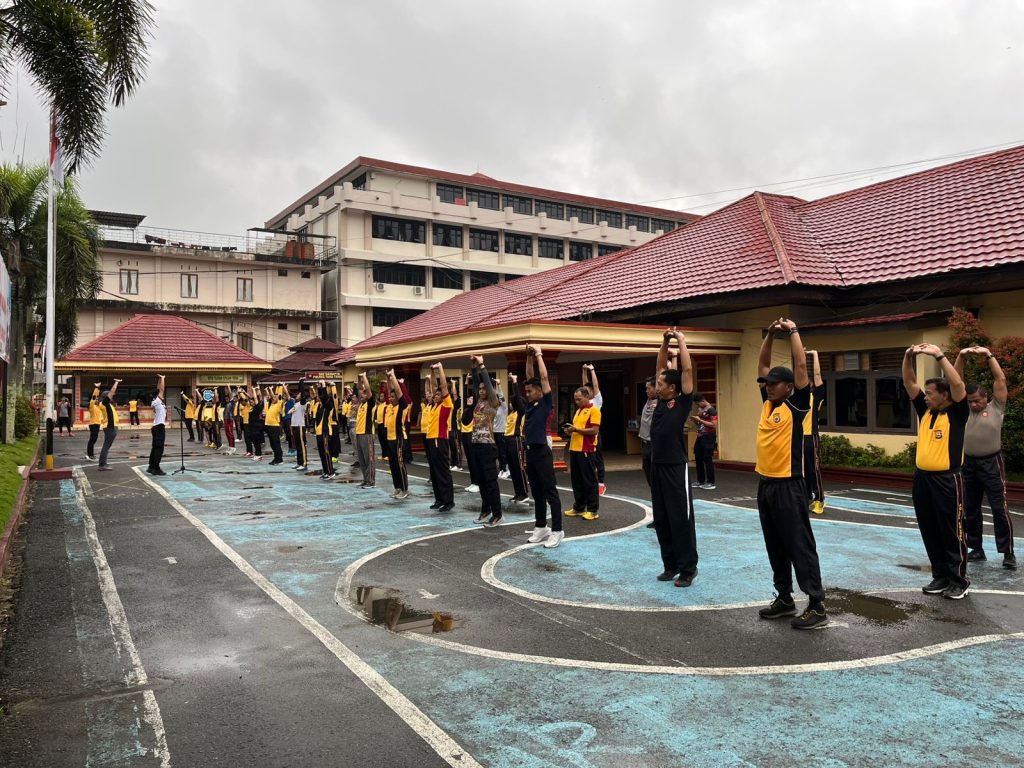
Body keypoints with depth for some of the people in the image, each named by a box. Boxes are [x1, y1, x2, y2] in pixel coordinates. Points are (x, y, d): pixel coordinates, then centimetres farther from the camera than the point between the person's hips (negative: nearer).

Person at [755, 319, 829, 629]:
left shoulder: (795, 406, -8)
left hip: (788, 486, -8)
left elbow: (801, 366, -14)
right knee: (775, 547, 14)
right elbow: (762, 365, 15)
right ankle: (784, 598, 25)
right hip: (765, 484, 8)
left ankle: (817, 606, 4)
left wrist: (793, 331, -6)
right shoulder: (767, 403, 10)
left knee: (800, 546, -3)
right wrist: (770, 334, 9)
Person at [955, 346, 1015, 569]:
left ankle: (1008, 553, 3)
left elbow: (1000, 380, -5)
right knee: (970, 510, 10)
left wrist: (989, 355, -6)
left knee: (999, 509, -4)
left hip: (991, 463, -4)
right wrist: (961, 356, -6)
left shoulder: (996, 408, 1)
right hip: (969, 463, 4)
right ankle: (976, 548, 21)